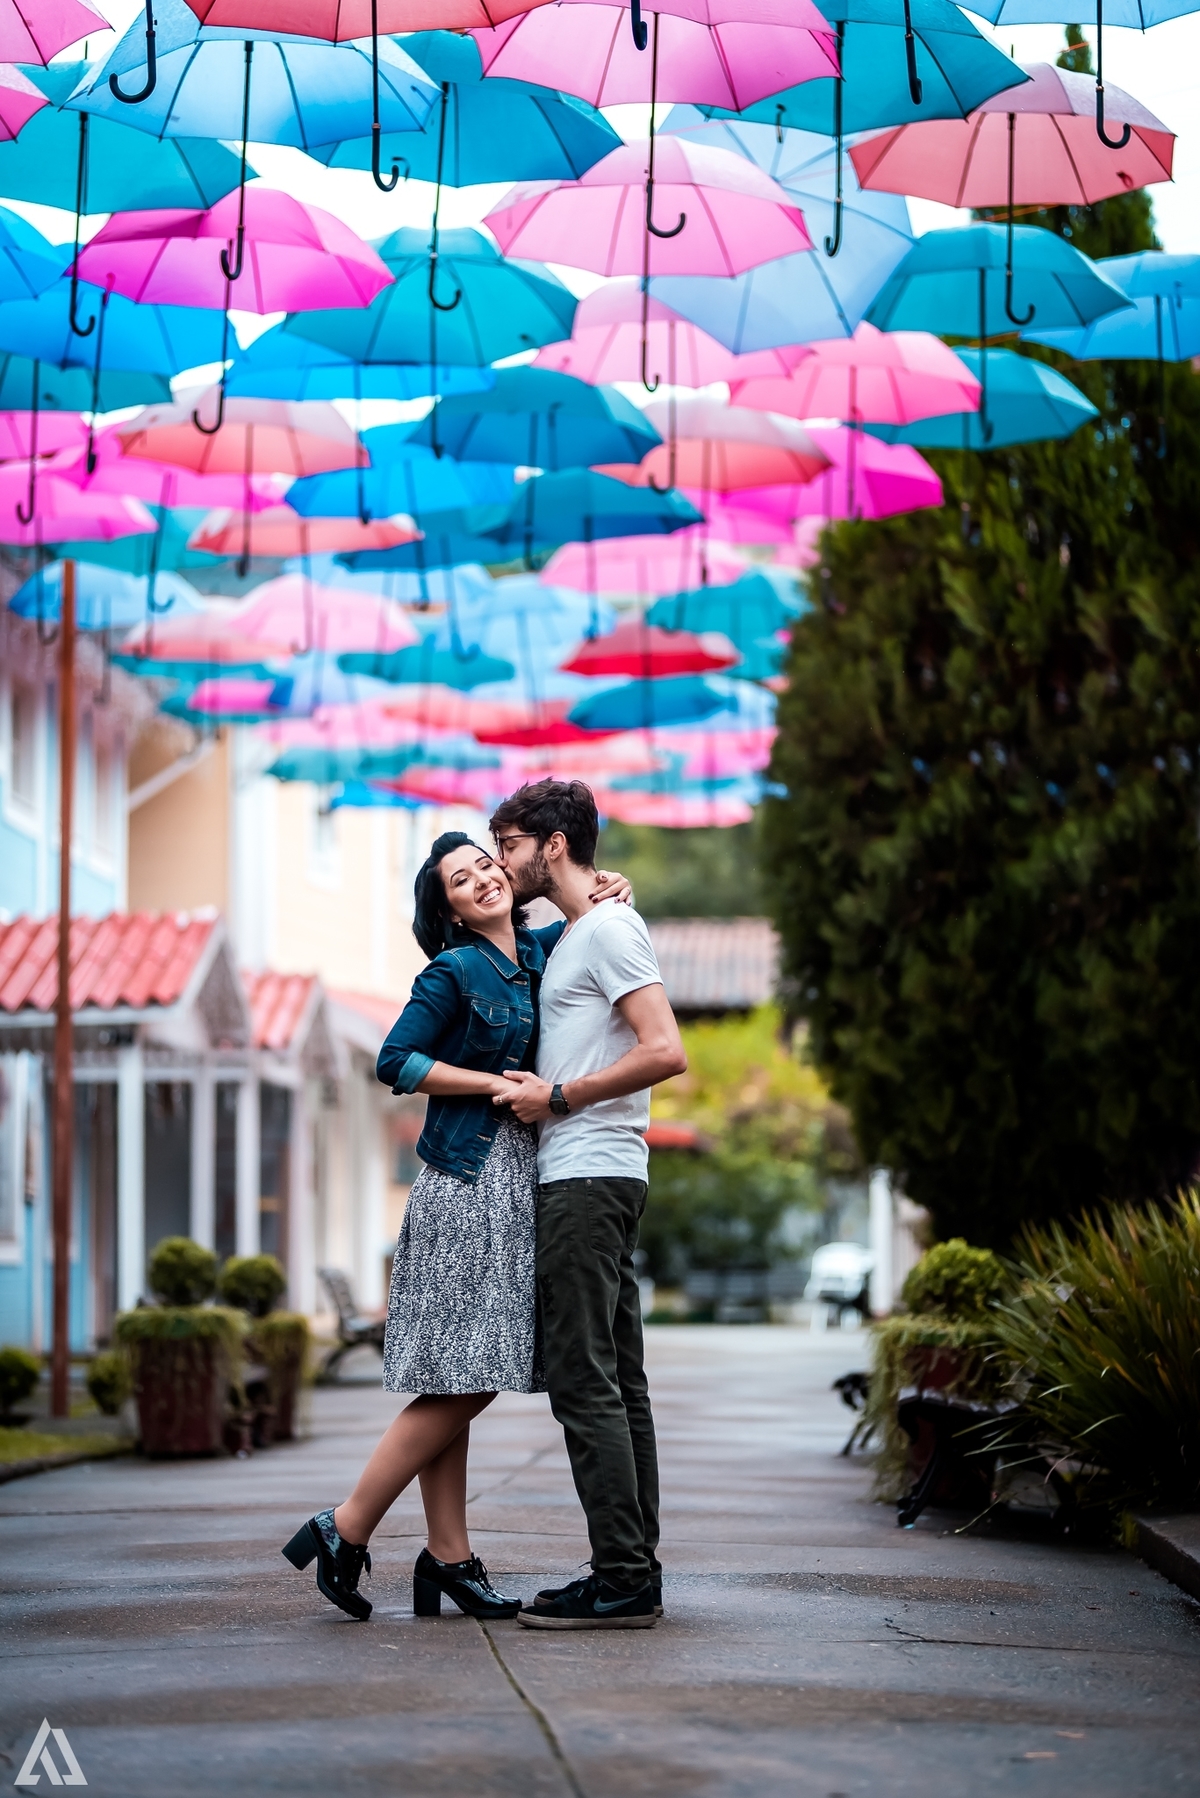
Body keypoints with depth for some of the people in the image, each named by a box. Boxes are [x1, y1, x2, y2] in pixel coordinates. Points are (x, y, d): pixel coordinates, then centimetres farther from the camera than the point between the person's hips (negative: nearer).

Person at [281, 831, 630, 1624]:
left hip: (520, 1183, 7)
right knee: (458, 1385, -10)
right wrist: (496, 1084, -12)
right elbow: (396, 1062, -11)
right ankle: (346, 1532, -3)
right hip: (467, 1180, -7)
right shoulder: (454, 971, -7)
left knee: (462, 1384, 7)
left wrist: (611, 892, 9)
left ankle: (448, 1558, 9)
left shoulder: (540, 950, 13)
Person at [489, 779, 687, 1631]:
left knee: (584, 1381, -11)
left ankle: (622, 1580, -12)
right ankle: (635, 1571, 11)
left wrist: (558, 1097, -15)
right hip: (589, 1180, 11)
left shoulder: (609, 929, -9)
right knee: (617, 1382, 9)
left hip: (587, 1178, -11)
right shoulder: (576, 936, 21)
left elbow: (666, 1052, -20)